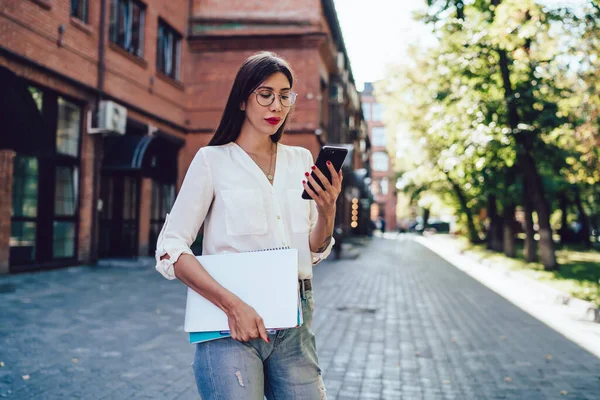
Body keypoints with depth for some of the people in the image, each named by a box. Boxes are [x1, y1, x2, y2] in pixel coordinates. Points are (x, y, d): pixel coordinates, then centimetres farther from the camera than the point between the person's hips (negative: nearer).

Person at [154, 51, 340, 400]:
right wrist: (233, 305, -19)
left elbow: (315, 253, 12)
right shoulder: (213, 160, -3)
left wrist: (327, 210, -9)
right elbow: (170, 250, -8)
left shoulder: (301, 160, 9)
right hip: (231, 321, -4)